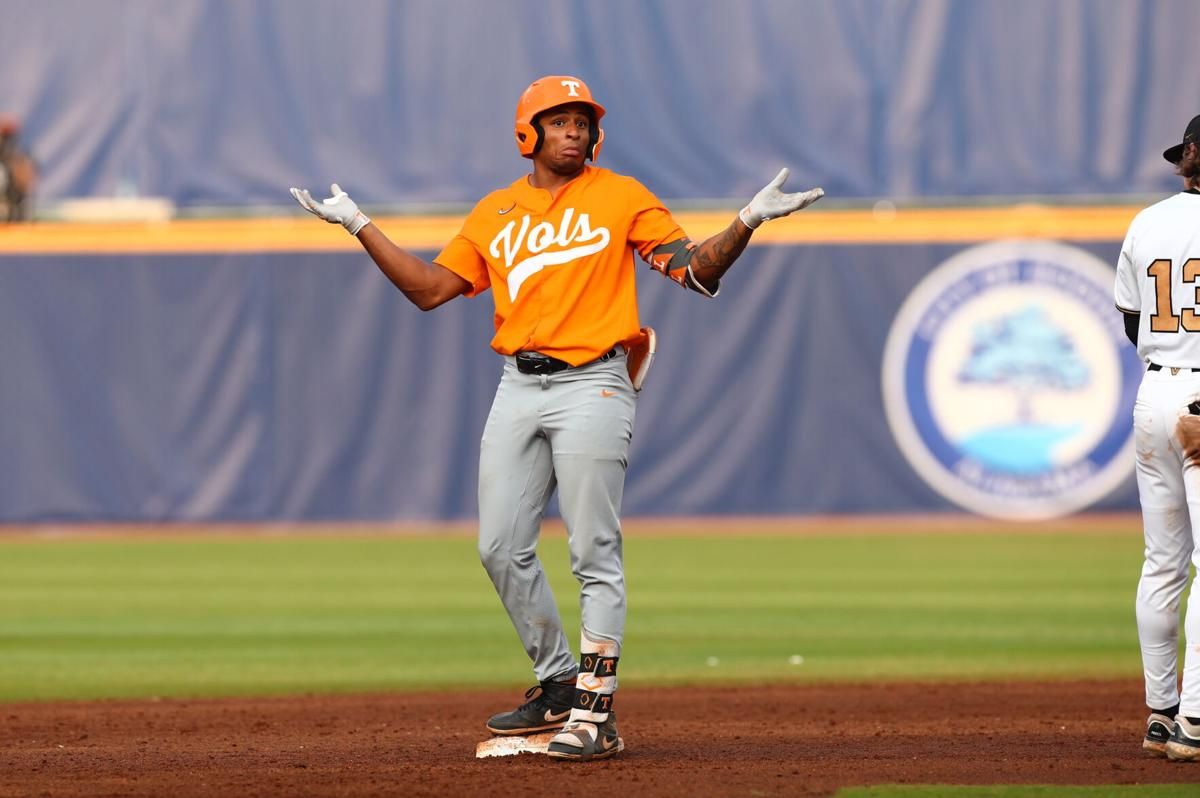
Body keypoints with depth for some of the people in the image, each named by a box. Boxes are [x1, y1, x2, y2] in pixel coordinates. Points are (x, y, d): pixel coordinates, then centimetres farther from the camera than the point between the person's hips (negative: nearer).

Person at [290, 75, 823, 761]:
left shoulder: (623, 198, 2)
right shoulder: (495, 215, 14)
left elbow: (699, 271, -1)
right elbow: (431, 288, 14)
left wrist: (750, 220, -17)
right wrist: (359, 226, 11)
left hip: (591, 387, -5)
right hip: (518, 389, 5)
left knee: (596, 556, -7)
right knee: (503, 549, 4)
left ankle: (595, 714, -6)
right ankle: (559, 684, 19)